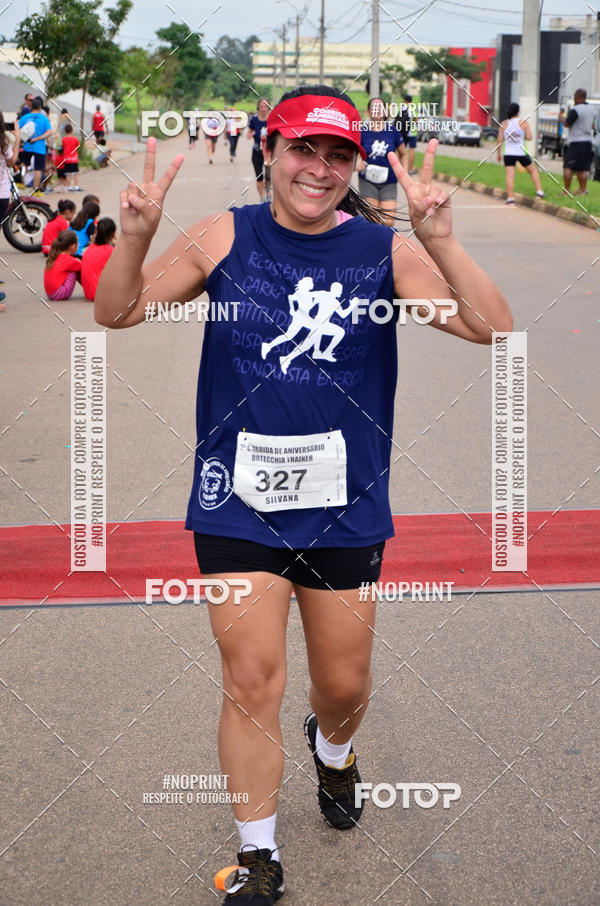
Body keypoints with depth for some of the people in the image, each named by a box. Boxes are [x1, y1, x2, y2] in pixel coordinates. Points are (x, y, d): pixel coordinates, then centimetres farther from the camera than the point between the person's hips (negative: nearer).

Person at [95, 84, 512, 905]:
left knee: (344, 682, 15)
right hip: (237, 502, 0)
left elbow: (492, 328, -14)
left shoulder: (384, 252, -6)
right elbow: (117, 313, 1)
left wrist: (440, 241, -29)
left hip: (345, 506, 1)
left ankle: (332, 748, 52)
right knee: (252, 683, -1)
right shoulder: (225, 237, -2)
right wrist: (136, 237, -18)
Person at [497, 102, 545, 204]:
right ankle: (539, 191, 13)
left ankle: (510, 198, -14)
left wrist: (498, 153, 10)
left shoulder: (504, 124, 2)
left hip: (508, 154, 0)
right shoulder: (524, 122, -1)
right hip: (521, 153, 0)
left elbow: (499, 140, 0)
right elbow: (529, 137, -6)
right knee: (533, 170, 18)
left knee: (509, 175, -4)